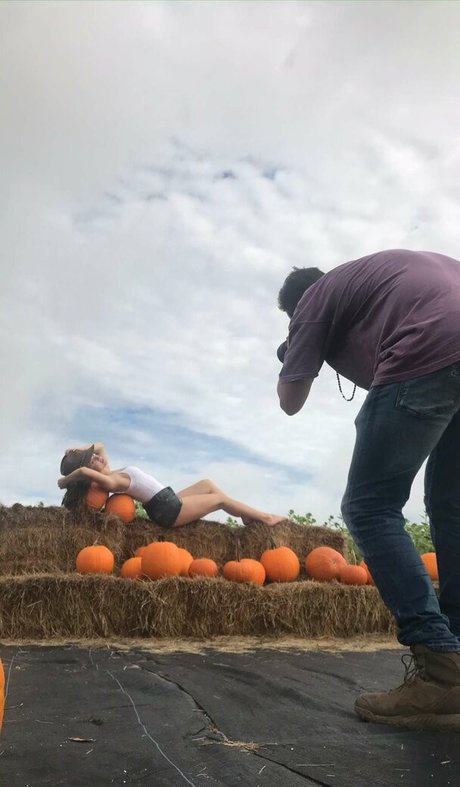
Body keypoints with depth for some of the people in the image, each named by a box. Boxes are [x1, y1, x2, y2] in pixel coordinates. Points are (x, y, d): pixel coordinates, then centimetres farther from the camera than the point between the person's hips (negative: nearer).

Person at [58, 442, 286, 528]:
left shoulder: (112, 474, 7)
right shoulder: (110, 481, -21)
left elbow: (99, 445, 21)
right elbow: (83, 472, -39)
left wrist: (77, 451, 6)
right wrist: (65, 481, -22)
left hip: (169, 503, 11)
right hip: (166, 510, -11)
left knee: (208, 484, 18)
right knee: (220, 498, -1)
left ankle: (249, 516, 23)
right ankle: (263, 517, 13)